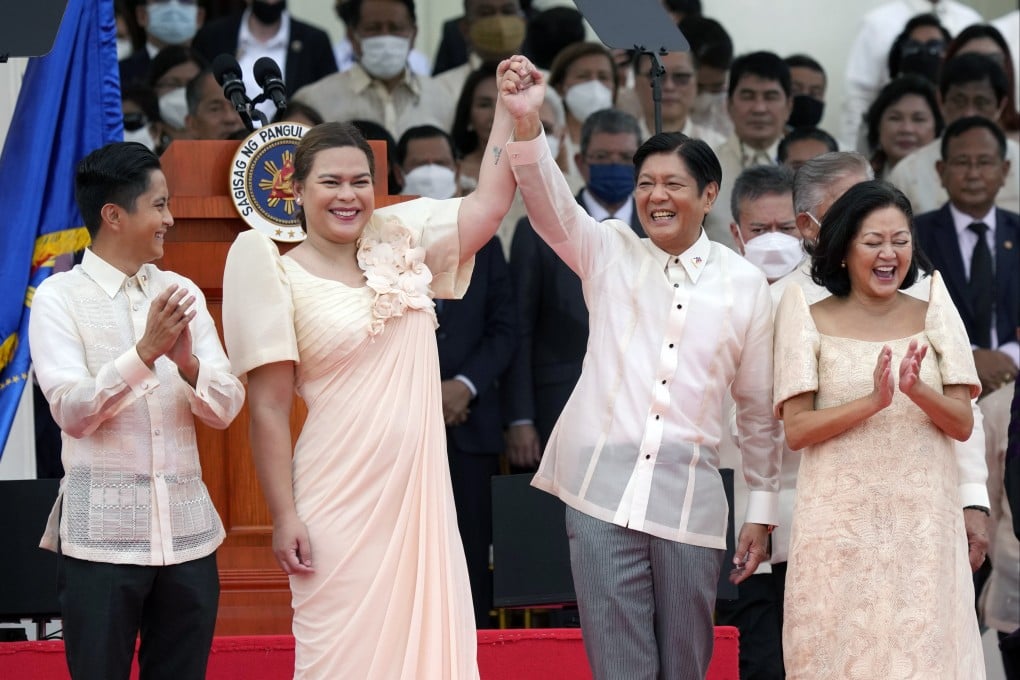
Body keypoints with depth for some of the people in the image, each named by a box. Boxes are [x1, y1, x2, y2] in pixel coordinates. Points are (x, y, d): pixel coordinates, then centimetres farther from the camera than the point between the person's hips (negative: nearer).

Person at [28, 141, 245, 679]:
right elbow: (72, 411, -13)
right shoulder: (59, 298, -2)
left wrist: (187, 362, -15)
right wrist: (145, 352, -24)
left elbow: (226, 409, 5)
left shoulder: (182, 293, 10)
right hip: (102, 534, -4)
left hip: (187, 531, 4)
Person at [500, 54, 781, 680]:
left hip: (690, 499, 0)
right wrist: (526, 122, -30)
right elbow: (550, 204, -12)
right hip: (602, 490, 0)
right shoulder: (610, 252, 6)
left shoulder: (745, 283, 6)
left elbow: (760, 407, 11)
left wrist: (762, 510, 11)